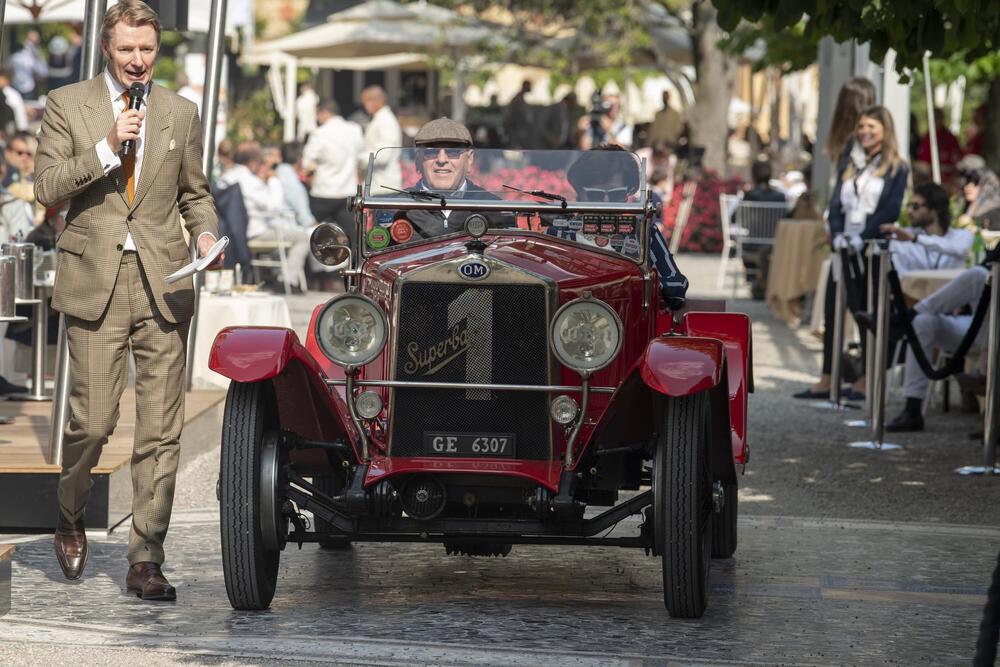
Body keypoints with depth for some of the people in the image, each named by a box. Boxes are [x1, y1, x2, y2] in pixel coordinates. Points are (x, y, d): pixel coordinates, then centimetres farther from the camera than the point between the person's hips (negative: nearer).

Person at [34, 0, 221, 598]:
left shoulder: (181, 113, 13)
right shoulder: (67, 105, 5)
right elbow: (47, 187, -4)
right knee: (93, 421, -6)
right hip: (95, 282, -2)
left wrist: (206, 231, 0)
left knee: (161, 430, -2)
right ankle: (71, 520, 24)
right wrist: (108, 147, -14)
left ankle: (146, 561, 3)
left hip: (164, 283, 2)